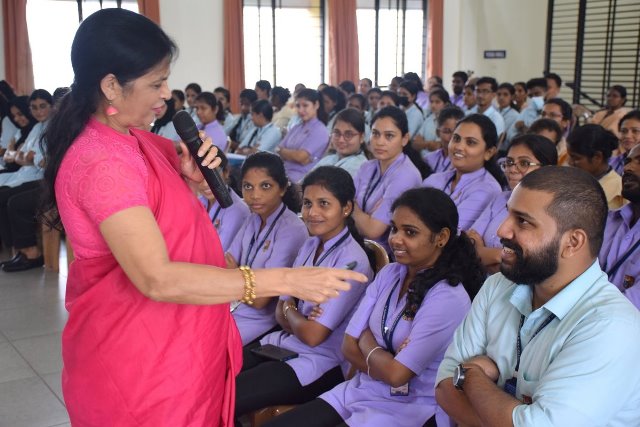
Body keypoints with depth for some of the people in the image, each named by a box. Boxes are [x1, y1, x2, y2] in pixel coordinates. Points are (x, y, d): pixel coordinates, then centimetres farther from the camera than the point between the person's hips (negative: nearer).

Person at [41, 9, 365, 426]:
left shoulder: (130, 140, 4)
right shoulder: (101, 164, -27)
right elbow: (157, 279, -35)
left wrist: (192, 177, -9)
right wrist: (284, 280, -36)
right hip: (137, 351, -9)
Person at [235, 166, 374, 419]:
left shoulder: (351, 261, -18)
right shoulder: (310, 245, 6)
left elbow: (313, 335, -19)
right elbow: (281, 312, 8)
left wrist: (289, 310, -1)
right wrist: (299, 319, -13)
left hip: (321, 363, -7)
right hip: (285, 343, 7)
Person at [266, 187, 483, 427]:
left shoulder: (449, 299, -17)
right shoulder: (389, 274, 4)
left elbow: (396, 374, -20)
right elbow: (349, 346, 1)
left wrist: (367, 341, -4)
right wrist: (383, 362, -15)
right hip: (360, 391, 7)